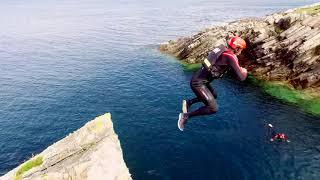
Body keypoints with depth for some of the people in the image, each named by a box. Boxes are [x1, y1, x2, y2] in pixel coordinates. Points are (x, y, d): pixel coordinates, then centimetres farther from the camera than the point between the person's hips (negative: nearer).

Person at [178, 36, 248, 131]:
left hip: (199, 79, 10)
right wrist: (244, 71, 7)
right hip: (198, 83, -10)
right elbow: (241, 77, -17)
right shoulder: (231, 57, -16)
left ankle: (188, 102, 29)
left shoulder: (223, 49, 10)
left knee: (214, 96, 30)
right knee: (213, 108, -11)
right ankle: (186, 116, -4)